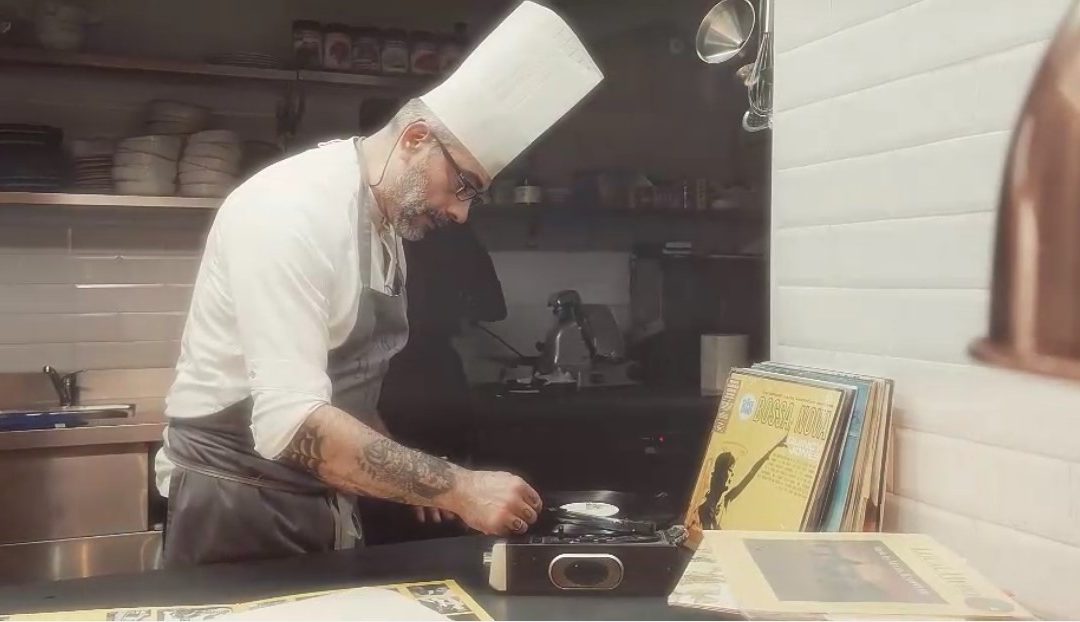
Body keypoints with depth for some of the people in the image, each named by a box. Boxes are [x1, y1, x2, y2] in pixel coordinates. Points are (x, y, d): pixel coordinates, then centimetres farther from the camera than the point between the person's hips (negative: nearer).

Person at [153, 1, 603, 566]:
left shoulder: (385, 221, 7)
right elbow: (292, 420, -31)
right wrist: (455, 488, -29)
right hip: (236, 506, -8)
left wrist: (416, 481, 9)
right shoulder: (293, 208, -22)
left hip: (319, 502, 8)